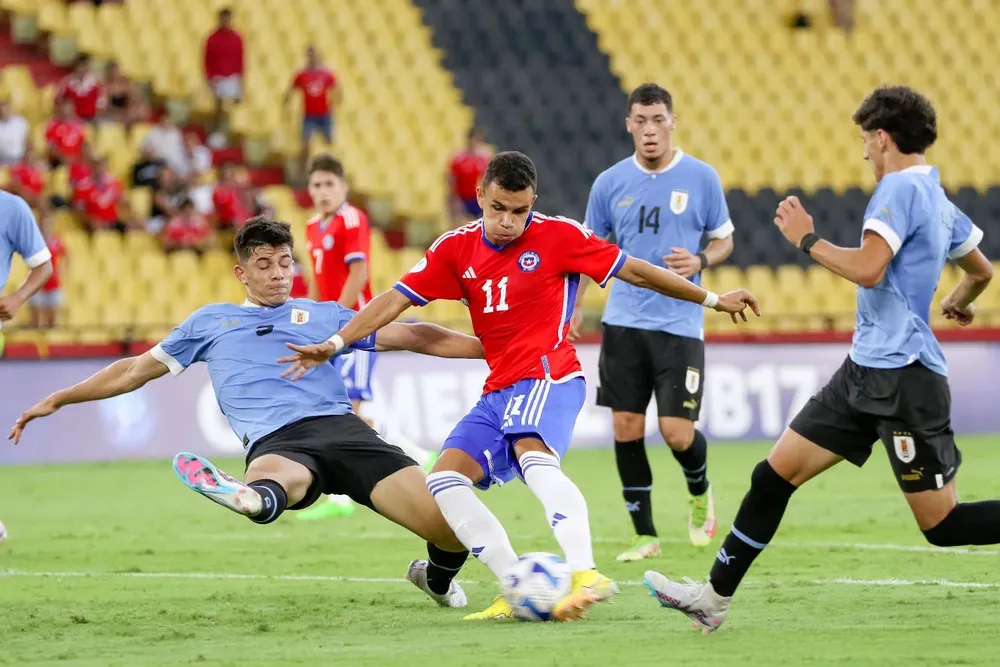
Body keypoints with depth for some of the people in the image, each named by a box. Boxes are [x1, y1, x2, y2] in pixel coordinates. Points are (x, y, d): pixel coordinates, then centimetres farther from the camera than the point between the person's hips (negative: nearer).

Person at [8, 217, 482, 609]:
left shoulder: (325, 316, 26)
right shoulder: (211, 322, 28)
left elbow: (410, 337, 22)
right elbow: (137, 370, 34)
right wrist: (58, 399, 32)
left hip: (340, 427, 1)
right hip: (275, 444, -1)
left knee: (450, 524, -15)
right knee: (269, 479, -43)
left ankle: (437, 577, 16)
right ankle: (253, 497, -80)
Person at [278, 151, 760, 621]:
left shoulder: (557, 235, -4)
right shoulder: (457, 249, 8)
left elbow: (634, 271, 2)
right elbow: (395, 299, 9)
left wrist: (712, 300, 7)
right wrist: (335, 344, 0)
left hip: (548, 375, -7)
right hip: (499, 390, 7)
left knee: (534, 458, -35)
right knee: (445, 480, -8)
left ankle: (586, 574, -51)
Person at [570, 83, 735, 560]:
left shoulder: (702, 178, -1)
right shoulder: (610, 184, 4)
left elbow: (724, 239, 9)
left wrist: (700, 261, -12)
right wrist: (574, 307, 2)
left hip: (680, 323, -2)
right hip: (624, 322, 2)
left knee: (677, 433, -8)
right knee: (626, 428, -1)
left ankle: (700, 492, 26)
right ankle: (644, 534, 11)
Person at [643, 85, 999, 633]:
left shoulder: (900, 188, -14)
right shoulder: (937, 198, 15)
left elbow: (868, 269, -27)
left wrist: (808, 240, -12)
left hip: (902, 376, -10)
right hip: (866, 370, 10)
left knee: (943, 524, -7)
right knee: (774, 474, 8)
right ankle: (715, 597, 13)